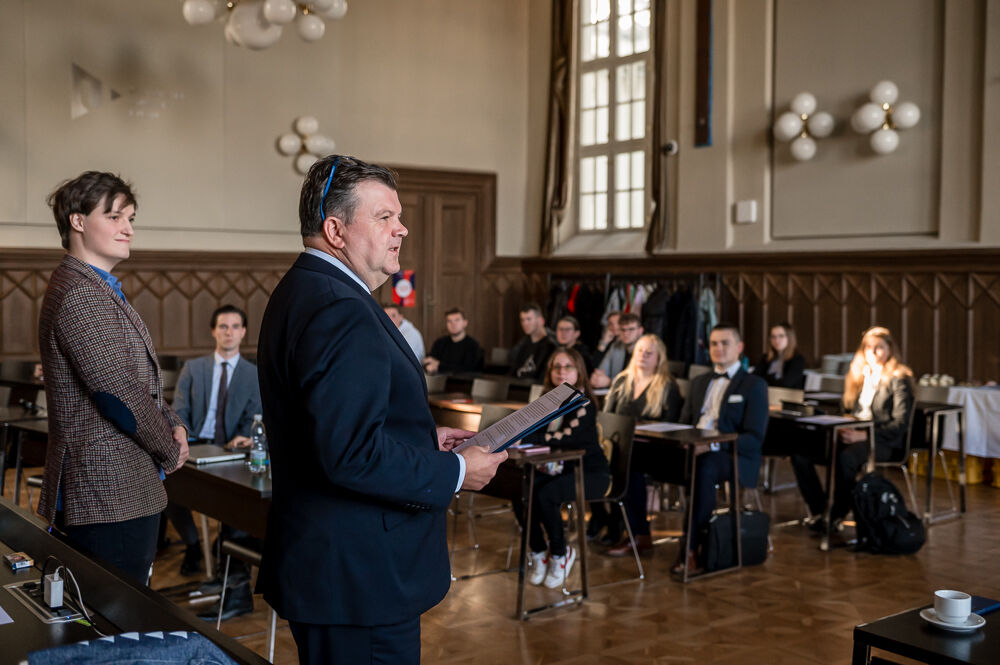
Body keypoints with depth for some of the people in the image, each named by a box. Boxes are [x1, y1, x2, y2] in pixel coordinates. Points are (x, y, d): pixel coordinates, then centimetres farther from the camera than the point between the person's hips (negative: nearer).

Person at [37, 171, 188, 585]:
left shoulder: (100, 290, 18)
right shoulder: (80, 295, -16)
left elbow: (140, 379, 21)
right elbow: (119, 394, -20)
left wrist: (173, 425, 5)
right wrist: (170, 452, -6)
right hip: (113, 499, -10)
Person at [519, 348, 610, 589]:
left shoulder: (584, 402, -15)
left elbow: (568, 437, -28)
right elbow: (533, 430, 7)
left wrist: (523, 437, -31)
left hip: (590, 473, -6)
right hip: (558, 469, 6)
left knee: (545, 495, -32)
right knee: (519, 492, -21)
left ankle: (561, 554, -7)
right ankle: (538, 552, -1)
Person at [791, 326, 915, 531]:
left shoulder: (898, 379, -2)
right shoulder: (859, 375, 20)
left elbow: (900, 423, -10)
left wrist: (864, 435, -21)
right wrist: (840, 428, -1)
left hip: (884, 442, -7)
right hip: (852, 435, 7)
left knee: (845, 457, -40)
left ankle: (837, 515, -23)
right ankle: (818, 511, -12)